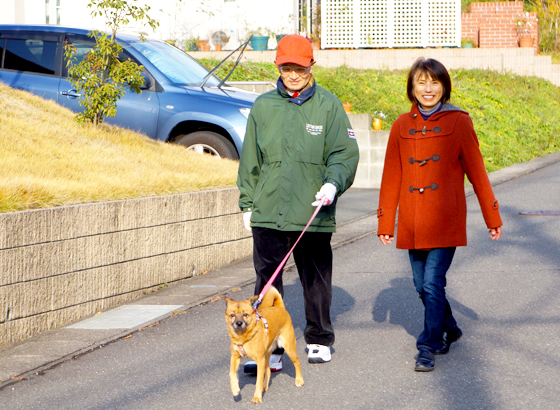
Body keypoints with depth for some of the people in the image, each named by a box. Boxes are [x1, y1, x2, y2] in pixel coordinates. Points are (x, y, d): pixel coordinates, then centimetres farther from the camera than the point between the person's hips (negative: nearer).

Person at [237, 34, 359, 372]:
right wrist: (247, 202, 12)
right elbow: (251, 159, 14)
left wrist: (333, 183, -19)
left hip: (314, 214, -1)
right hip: (268, 213, 1)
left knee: (316, 281, 10)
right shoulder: (263, 106, 9)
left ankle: (319, 341, 27)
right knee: (267, 283, -4)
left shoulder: (328, 106, 1)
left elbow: (345, 153, -1)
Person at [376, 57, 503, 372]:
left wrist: (492, 216, 5)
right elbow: (391, 177, 11)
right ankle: (449, 329, 34)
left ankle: (428, 348, -1)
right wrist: (385, 222, 10)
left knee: (433, 283, -10)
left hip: (446, 220, -4)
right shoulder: (403, 125, 8)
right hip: (412, 223, 4)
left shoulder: (458, 122, -1)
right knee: (422, 285, 11)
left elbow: (476, 170, 2)